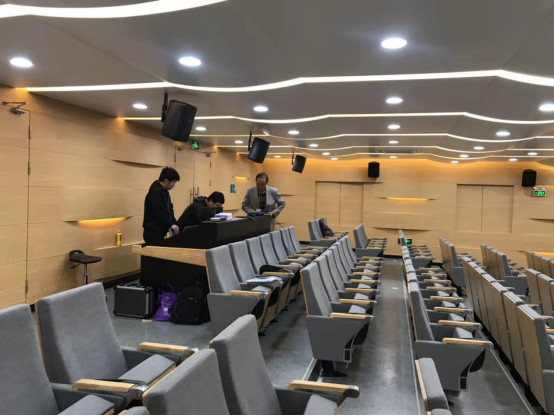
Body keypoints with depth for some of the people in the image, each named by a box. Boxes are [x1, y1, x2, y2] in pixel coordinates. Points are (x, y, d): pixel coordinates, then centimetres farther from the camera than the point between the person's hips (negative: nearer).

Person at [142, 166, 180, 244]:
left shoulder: (165, 191, 11)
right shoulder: (155, 192, -20)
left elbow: (169, 208, 14)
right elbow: (160, 214, -21)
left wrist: (174, 223, 1)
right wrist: (171, 225, -10)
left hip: (160, 232, 9)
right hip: (153, 233, -9)